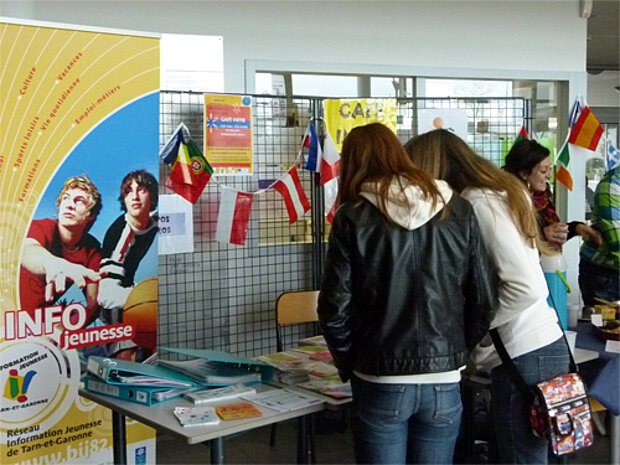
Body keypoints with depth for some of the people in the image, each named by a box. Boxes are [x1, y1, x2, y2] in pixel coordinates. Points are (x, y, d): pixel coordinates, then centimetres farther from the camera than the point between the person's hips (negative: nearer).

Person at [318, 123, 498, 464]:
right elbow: (484, 301, 2)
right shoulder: (457, 211, 1)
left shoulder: (353, 218, -7)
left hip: (381, 383, -3)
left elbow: (335, 308, -8)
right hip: (444, 382, 3)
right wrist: (457, 352, 14)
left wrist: (349, 365, 7)